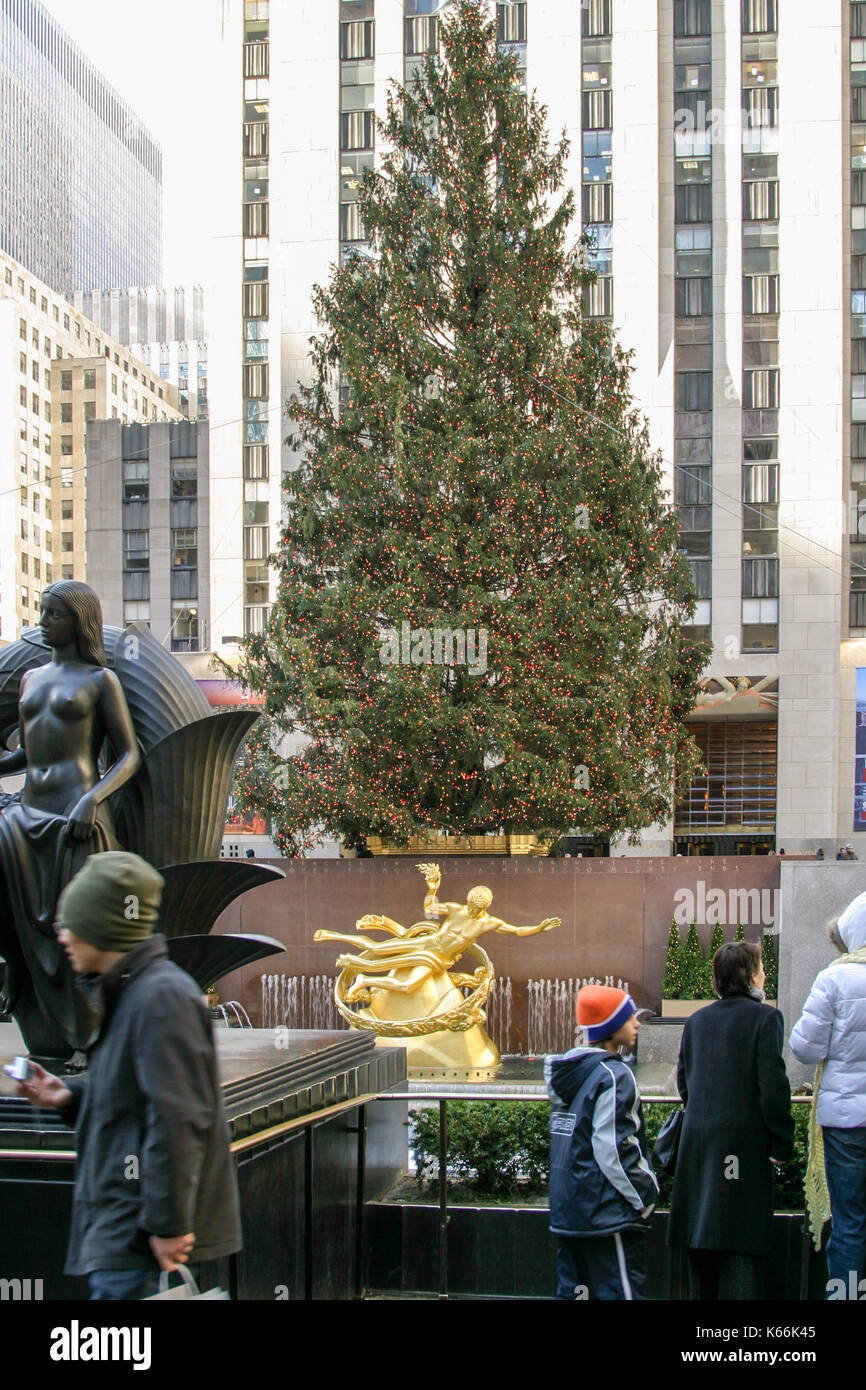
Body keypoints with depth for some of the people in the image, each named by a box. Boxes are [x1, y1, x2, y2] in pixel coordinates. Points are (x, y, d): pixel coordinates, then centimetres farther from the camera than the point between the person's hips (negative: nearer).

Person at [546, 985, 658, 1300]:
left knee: (571, 1289, 11)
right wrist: (644, 1196, -8)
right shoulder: (613, 1076, -15)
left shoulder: (568, 1071, 11)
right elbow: (613, 1150, -18)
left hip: (566, 1208, 9)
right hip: (607, 1212, -9)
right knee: (621, 1290, -6)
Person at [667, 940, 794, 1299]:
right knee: (741, 1243, -4)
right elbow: (773, 1085, -13)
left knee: (702, 1236, 12)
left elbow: (684, 1082, 14)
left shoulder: (696, 1021, 11)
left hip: (697, 1139, 6)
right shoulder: (764, 1017, -8)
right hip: (744, 1142, -5)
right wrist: (781, 1143, -7)